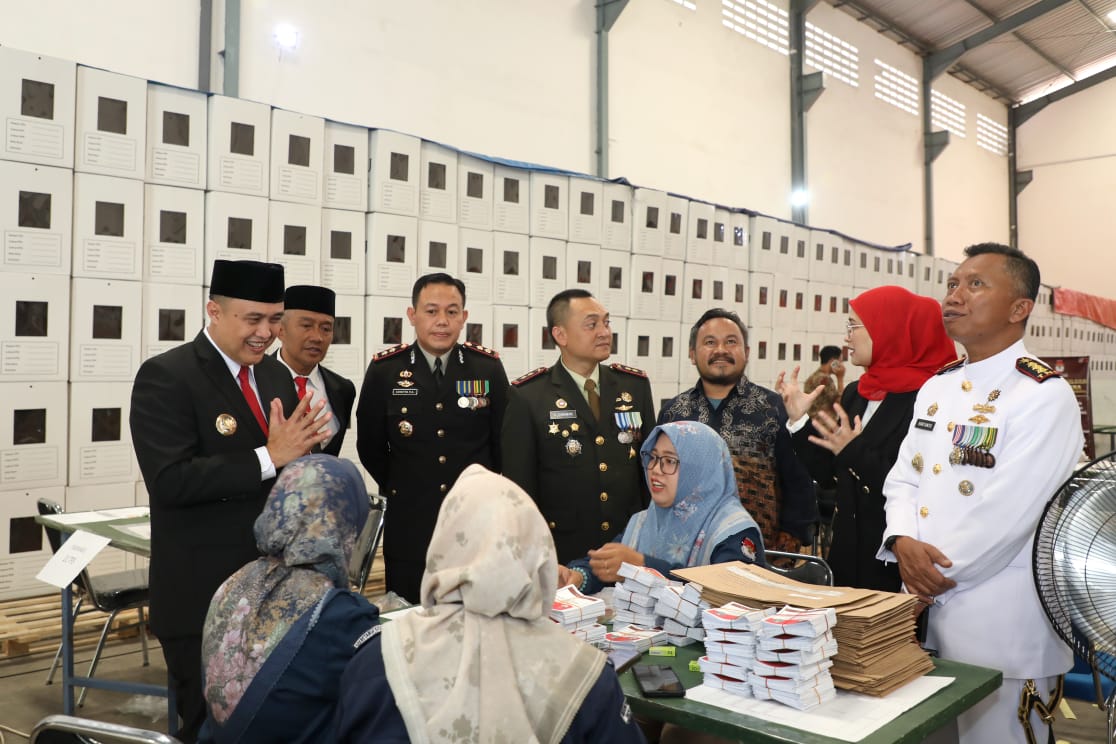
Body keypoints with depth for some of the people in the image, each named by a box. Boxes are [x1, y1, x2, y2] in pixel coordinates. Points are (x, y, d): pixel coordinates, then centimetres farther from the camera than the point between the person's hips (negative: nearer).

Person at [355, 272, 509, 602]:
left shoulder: (489, 367, -2)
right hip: (409, 526, 0)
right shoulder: (384, 369, -4)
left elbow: (503, 441, 6)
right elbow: (369, 447, 6)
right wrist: (400, 489, 11)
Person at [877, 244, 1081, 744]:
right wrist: (903, 544, -10)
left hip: (1001, 624, -7)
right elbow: (902, 478, 9)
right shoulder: (936, 387, 10)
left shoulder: (1044, 396, -14)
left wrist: (932, 575, -13)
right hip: (925, 612, 7)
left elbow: (1003, 514, -20)